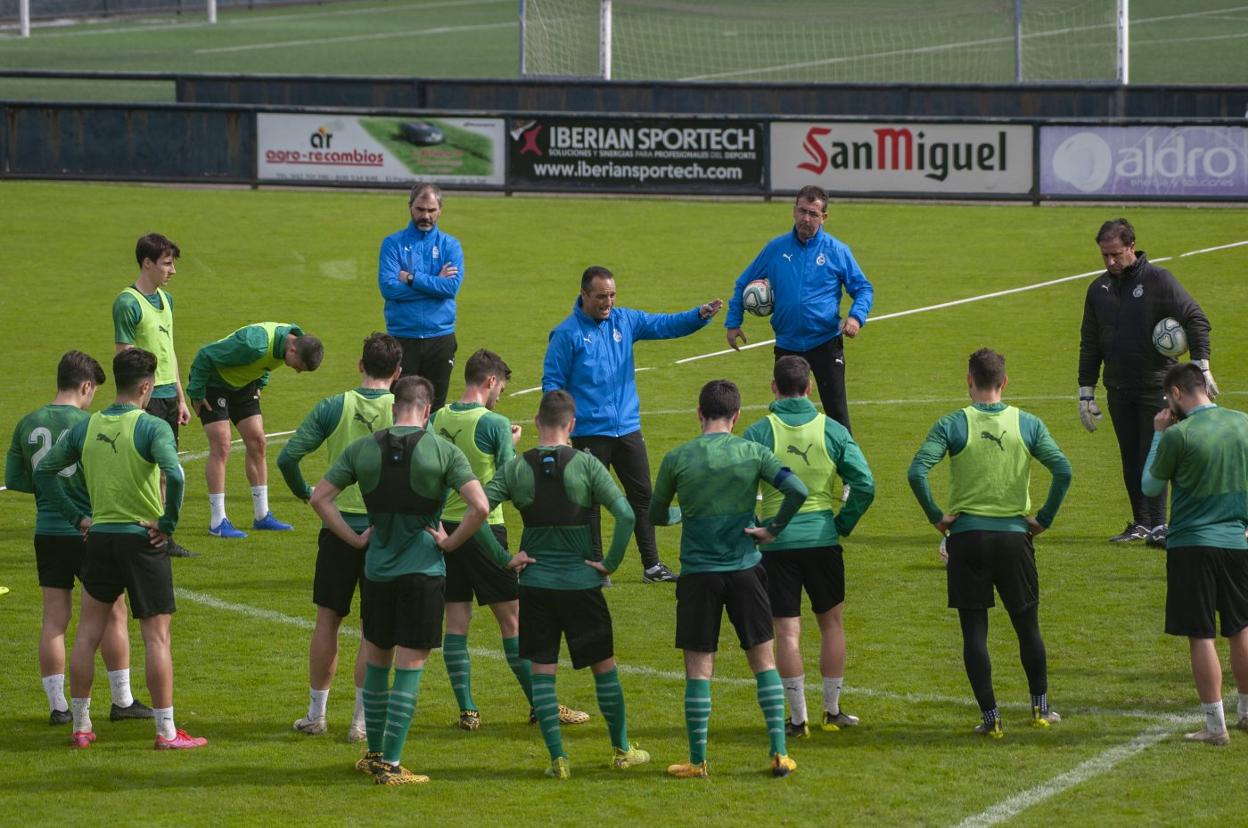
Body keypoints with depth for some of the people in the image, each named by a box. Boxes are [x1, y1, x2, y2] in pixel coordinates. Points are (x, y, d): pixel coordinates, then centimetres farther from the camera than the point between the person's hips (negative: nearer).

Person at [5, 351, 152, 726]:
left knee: (54, 618, 7)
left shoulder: (28, 424, 1)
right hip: (88, 532, -4)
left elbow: (14, 479, 8)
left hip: (47, 532, 4)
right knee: (113, 614, 8)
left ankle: (57, 705, 7)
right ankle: (122, 701, 13)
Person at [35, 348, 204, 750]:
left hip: (99, 537, 4)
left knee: (88, 633, 14)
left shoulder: (87, 427, 4)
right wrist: (168, 524, -14)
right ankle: (167, 732, 3)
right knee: (156, 636, 2)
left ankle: (80, 726, 19)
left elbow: (44, 470, 11)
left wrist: (76, 517, 12)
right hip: (142, 540, -4)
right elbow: (174, 475, -28)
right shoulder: (152, 427, -13)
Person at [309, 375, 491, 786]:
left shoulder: (362, 449, 1)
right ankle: (390, 766, -3)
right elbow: (479, 506, -17)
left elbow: (319, 497, 2)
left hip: (376, 569, 3)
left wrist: (355, 538, 7)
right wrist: (450, 543, -4)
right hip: (423, 570, -3)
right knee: (409, 668, 0)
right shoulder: (443, 451, -9)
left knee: (376, 661, 19)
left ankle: (374, 753, 28)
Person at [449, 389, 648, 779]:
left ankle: (558, 758, 3)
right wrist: (610, 563, -5)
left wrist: (504, 558, -3)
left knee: (542, 670, 7)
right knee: (604, 666, 13)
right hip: (581, 583, -1)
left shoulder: (517, 468, -2)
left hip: (535, 584, 1)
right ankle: (622, 750, 22)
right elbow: (625, 515, -16)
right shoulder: (586, 465, -8)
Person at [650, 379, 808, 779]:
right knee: (764, 661, 9)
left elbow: (656, 515, 9)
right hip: (745, 569, 1)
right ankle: (779, 753, 6)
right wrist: (773, 529, -1)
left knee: (699, 668, 4)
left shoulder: (677, 458, -3)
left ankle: (698, 760, 6)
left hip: (698, 572, -1)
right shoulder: (752, 453, -3)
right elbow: (798, 491, -14)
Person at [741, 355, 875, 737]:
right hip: (822, 540, 2)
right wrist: (844, 523, 6)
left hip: (776, 541, -2)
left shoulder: (759, 433, -6)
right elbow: (865, 485, -6)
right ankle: (832, 711, 23)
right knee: (832, 623, 17)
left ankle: (798, 718, 3)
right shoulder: (832, 430, -1)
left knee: (787, 631, 2)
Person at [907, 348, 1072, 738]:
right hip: (1014, 535, 2)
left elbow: (917, 472, -16)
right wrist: (1044, 518, 1)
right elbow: (1063, 471, -8)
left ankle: (990, 716, 2)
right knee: (1027, 625, 16)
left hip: (966, 535, -2)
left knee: (974, 630, 4)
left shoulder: (953, 424, -5)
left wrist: (936, 516, -5)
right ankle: (1040, 707, 24)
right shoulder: (1027, 425, 0)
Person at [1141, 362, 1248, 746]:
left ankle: (1215, 726, -4)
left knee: (1201, 636, -2)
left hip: (1192, 545, -5)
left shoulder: (1178, 435, -13)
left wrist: (1158, 436, 7)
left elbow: (1150, 487, 1)